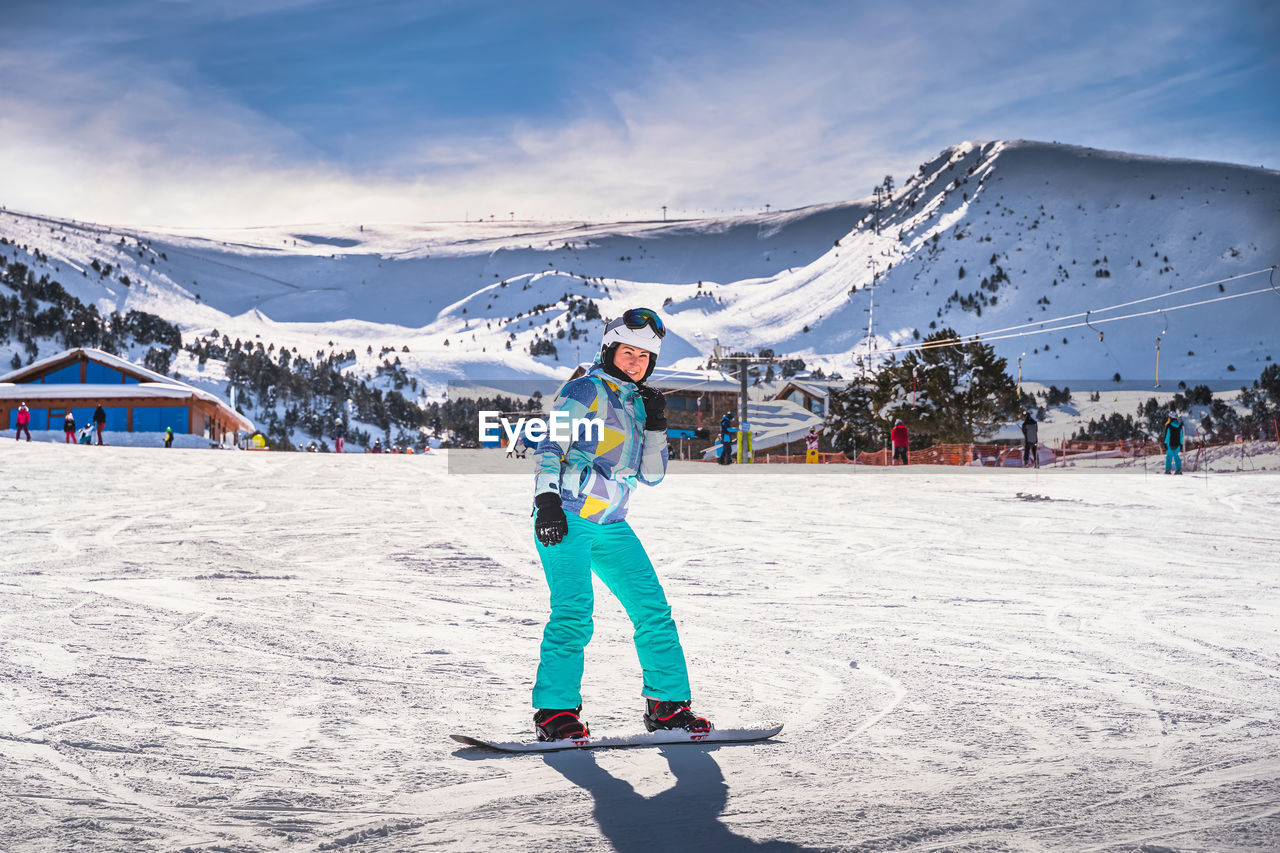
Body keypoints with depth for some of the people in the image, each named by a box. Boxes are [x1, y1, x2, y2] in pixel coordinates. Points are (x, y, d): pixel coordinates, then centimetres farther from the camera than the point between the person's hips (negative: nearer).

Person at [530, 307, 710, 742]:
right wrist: (547, 499, -24)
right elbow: (550, 447, -12)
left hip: (610, 526, 7)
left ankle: (667, 705, 10)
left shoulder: (637, 404, 18)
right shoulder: (586, 391, -3)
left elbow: (651, 475, 18)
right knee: (574, 611, -19)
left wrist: (655, 425, 4)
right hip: (564, 520, -7)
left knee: (652, 607, 2)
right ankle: (556, 711, -15)